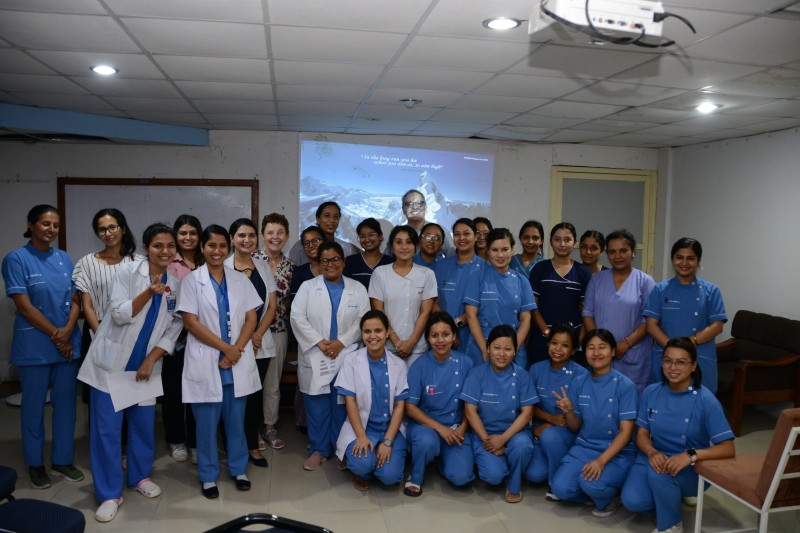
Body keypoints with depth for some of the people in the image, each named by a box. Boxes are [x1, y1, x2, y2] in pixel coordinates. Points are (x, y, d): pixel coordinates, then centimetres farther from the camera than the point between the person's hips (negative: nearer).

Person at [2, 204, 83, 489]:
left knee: (66, 403, 11)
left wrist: (67, 331, -11)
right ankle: (35, 464, 24)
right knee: (33, 405, 8)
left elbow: (75, 300, 5)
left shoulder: (64, 258, 6)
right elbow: (24, 307, -12)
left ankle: (62, 460, 25)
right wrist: (55, 334, -11)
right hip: (34, 346, -4)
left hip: (68, 343, 4)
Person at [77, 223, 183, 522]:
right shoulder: (128, 271, -9)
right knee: (107, 428, -1)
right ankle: (109, 494, 12)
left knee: (144, 424, 11)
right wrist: (149, 292, -28)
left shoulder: (177, 283, -1)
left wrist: (151, 361, -7)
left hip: (146, 364, 3)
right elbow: (119, 314, -15)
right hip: (112, 361, -3)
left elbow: (174, 329, 1)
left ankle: (139, 476, 33)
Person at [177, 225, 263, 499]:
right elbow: (191, 322, -8)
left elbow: (251, 319, 4)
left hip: (238, 361, 2)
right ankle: (208, 475, 22)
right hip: (206, 361, -2)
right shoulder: (191, 281, -1)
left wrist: (236, 349, -10)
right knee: (207, 421, 6)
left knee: (236, 419, 11)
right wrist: (225, 347, -12)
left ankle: (239, 469, 27)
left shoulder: (241, 280, 7)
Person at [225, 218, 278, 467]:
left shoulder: (263, 267, 9)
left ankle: (252, 441, 26)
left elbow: (272, 305, 6)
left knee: (256, 392, 9)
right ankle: (252, 443, 14)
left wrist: (258, 334, -7)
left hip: (261, 341, 4)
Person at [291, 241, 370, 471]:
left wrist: (341, 342, -12)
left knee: (343, 405, 4)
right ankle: (319, 449, 18)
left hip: (346, 357, 0)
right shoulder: (308, 287, 6)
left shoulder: (357, 289, 8)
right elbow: (297, 317, -4)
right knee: (317, 406, 4)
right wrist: (319, 342, -13)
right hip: (314, 357, 0)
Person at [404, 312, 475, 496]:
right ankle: (416, 477, -4)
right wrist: (440, 428, -18)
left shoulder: (465, 363, -4)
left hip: (456, 427, 2)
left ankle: (443, 458, 17)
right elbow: (410, 407, -9)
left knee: (461, 477, -19)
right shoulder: (419, 366, -10)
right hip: (425, 424, -2)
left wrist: (462, 428, -10)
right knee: (426, 441, -37)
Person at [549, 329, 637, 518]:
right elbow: (575, 427, 7)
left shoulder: (625, 385, -10)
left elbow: (626, 432, -13)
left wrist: (601, 461, -24)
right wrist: (569, 412, -16)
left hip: (617, 452, -4)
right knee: (560, 488, -19)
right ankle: (597, 493, 11)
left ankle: (608, 498, 4)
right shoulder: (579, 382, 1)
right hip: (584, 447, 4)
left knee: (591, 484, -31)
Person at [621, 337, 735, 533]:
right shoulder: (651, 392, -4)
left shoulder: (706, 400, -16)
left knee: (658, 472, -36)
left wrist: (691, 455, -34)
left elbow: (728, 449, -18)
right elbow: (642, 433, 0)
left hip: (692, 469, -3)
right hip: (655, 458, 3)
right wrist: (652, 452, -23)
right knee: (632, 501, -23)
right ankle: (671, 497, 12)